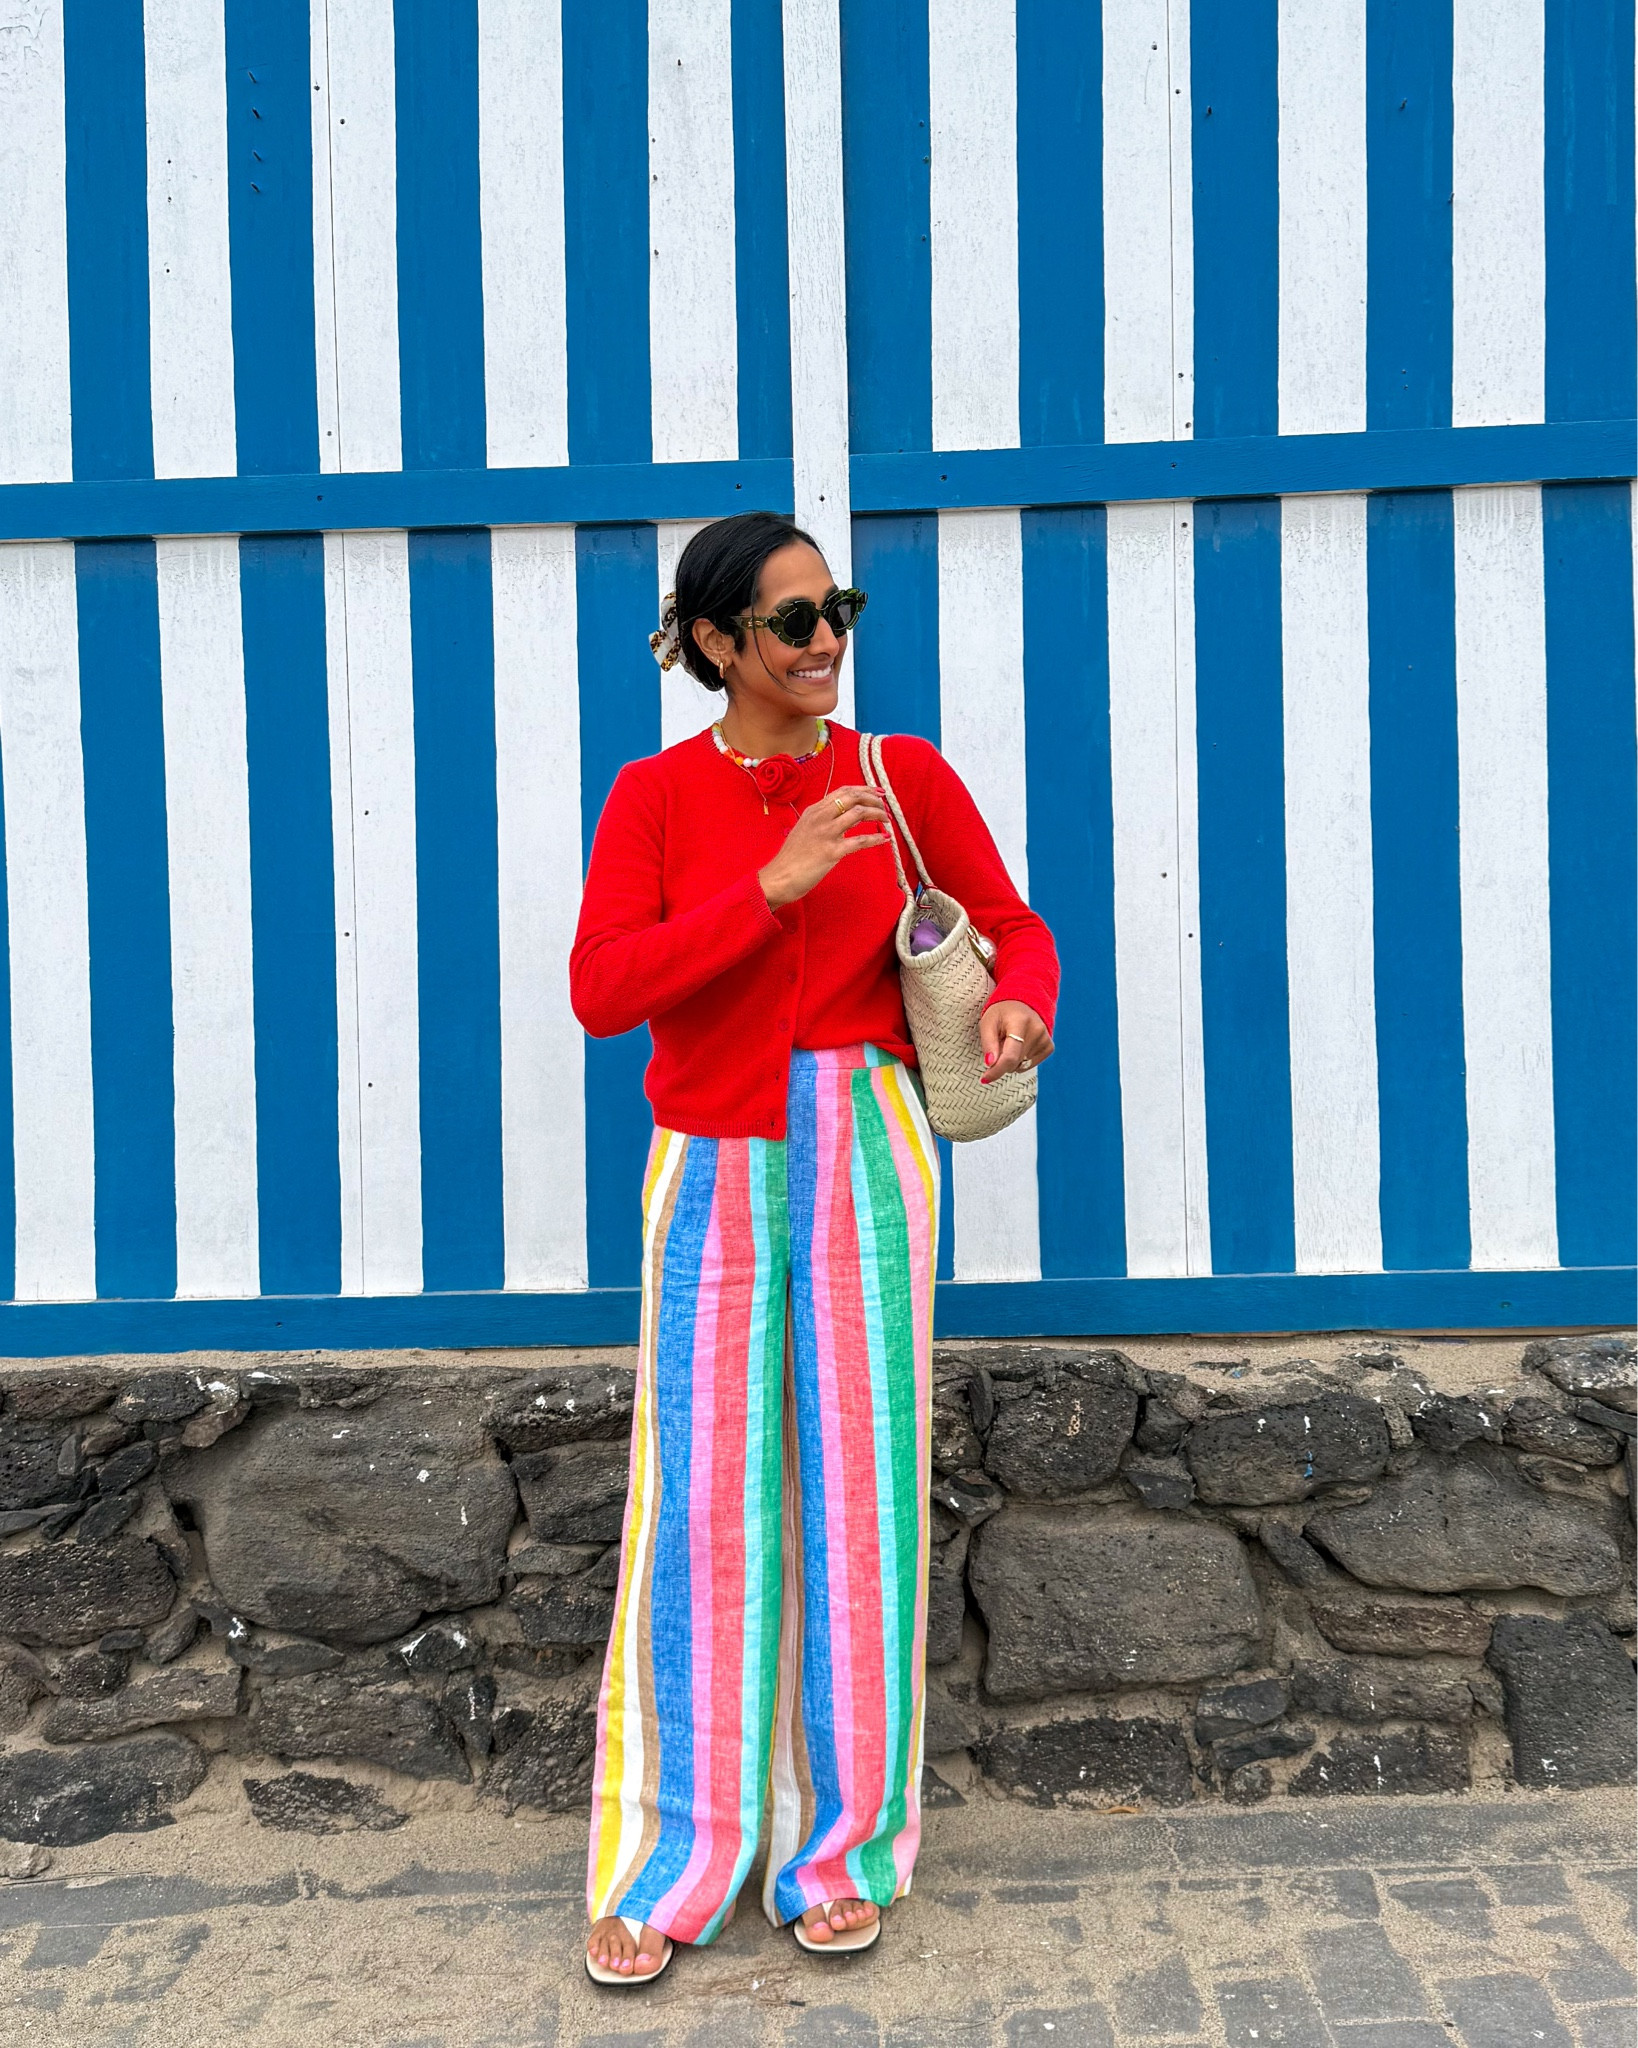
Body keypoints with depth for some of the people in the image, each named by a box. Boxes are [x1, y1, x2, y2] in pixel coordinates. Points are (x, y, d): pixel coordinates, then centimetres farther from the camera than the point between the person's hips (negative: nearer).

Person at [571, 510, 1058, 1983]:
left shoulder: (902, 775, 4)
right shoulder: (657, 795, 1)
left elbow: (1013, 924, 8)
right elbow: (601, 988, -12)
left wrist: (1018, 1005, -15)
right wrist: (773, 886, -20)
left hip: (864, 1156, 1)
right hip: (713, 1166, 0)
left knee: (856, 1485, 5)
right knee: (701, 1502, 2)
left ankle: (844, 1845, 23)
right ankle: (671, 1860, 19)